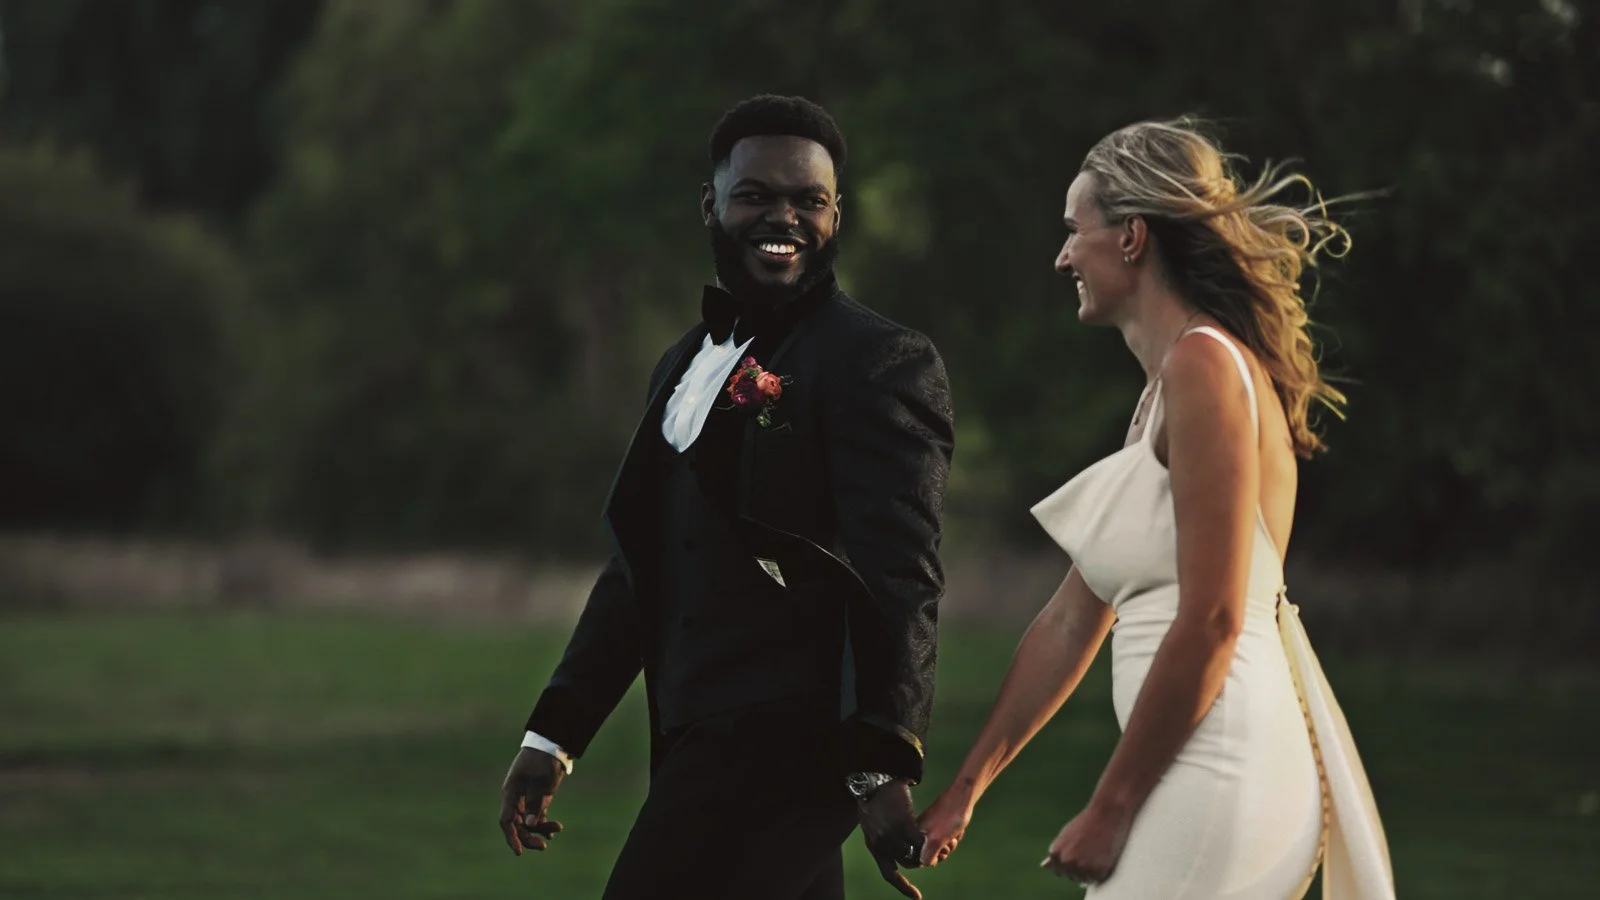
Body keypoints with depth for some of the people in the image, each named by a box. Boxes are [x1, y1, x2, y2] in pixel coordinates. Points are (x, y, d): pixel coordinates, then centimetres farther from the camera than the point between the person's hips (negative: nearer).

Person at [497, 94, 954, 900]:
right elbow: (640, 569, 23)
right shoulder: (687, 365, 19)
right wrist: (554, 735, 19)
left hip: (787, 745, -8)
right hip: (699, 743, 8)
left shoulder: (881, 364, -7)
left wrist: (881, 770, -22)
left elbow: (899, 585, -15)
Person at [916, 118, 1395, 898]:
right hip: (1190, 775, 9)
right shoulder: (1163, 389, 19)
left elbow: (1210, 619, -17)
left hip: (1217, 770, -9)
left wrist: (1108, 810, -13)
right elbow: (1072, 619, 21)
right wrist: (965, 789, 22)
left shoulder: (1205, 365, -11)